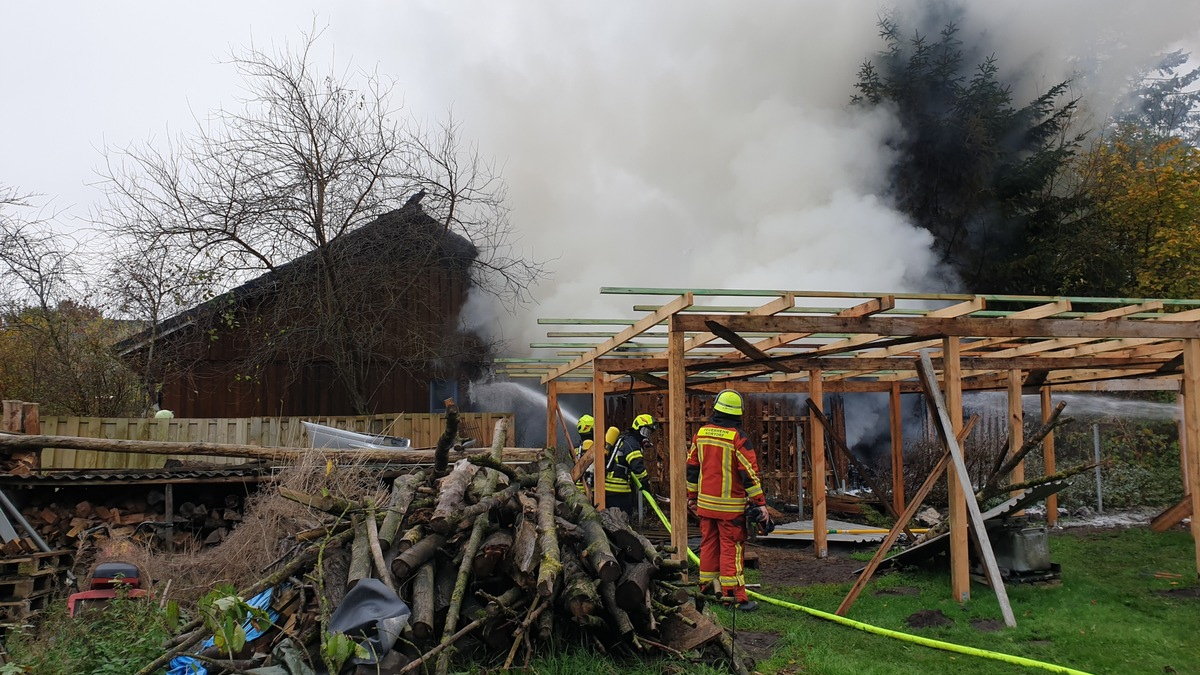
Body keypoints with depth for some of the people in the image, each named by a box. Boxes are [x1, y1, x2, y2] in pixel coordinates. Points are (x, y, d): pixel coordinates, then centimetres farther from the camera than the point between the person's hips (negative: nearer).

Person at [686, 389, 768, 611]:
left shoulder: (701, 434, 4)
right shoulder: (738, 437, -13)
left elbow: (692, 467, 10)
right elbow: (750, 472, -14)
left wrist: (692, 497, 20)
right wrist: (760, 503, -9)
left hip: (705, 502, 5)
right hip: (730, 505, -5)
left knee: (708, 544, 14)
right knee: (730, 548, -2)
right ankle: (735, 596, -1)